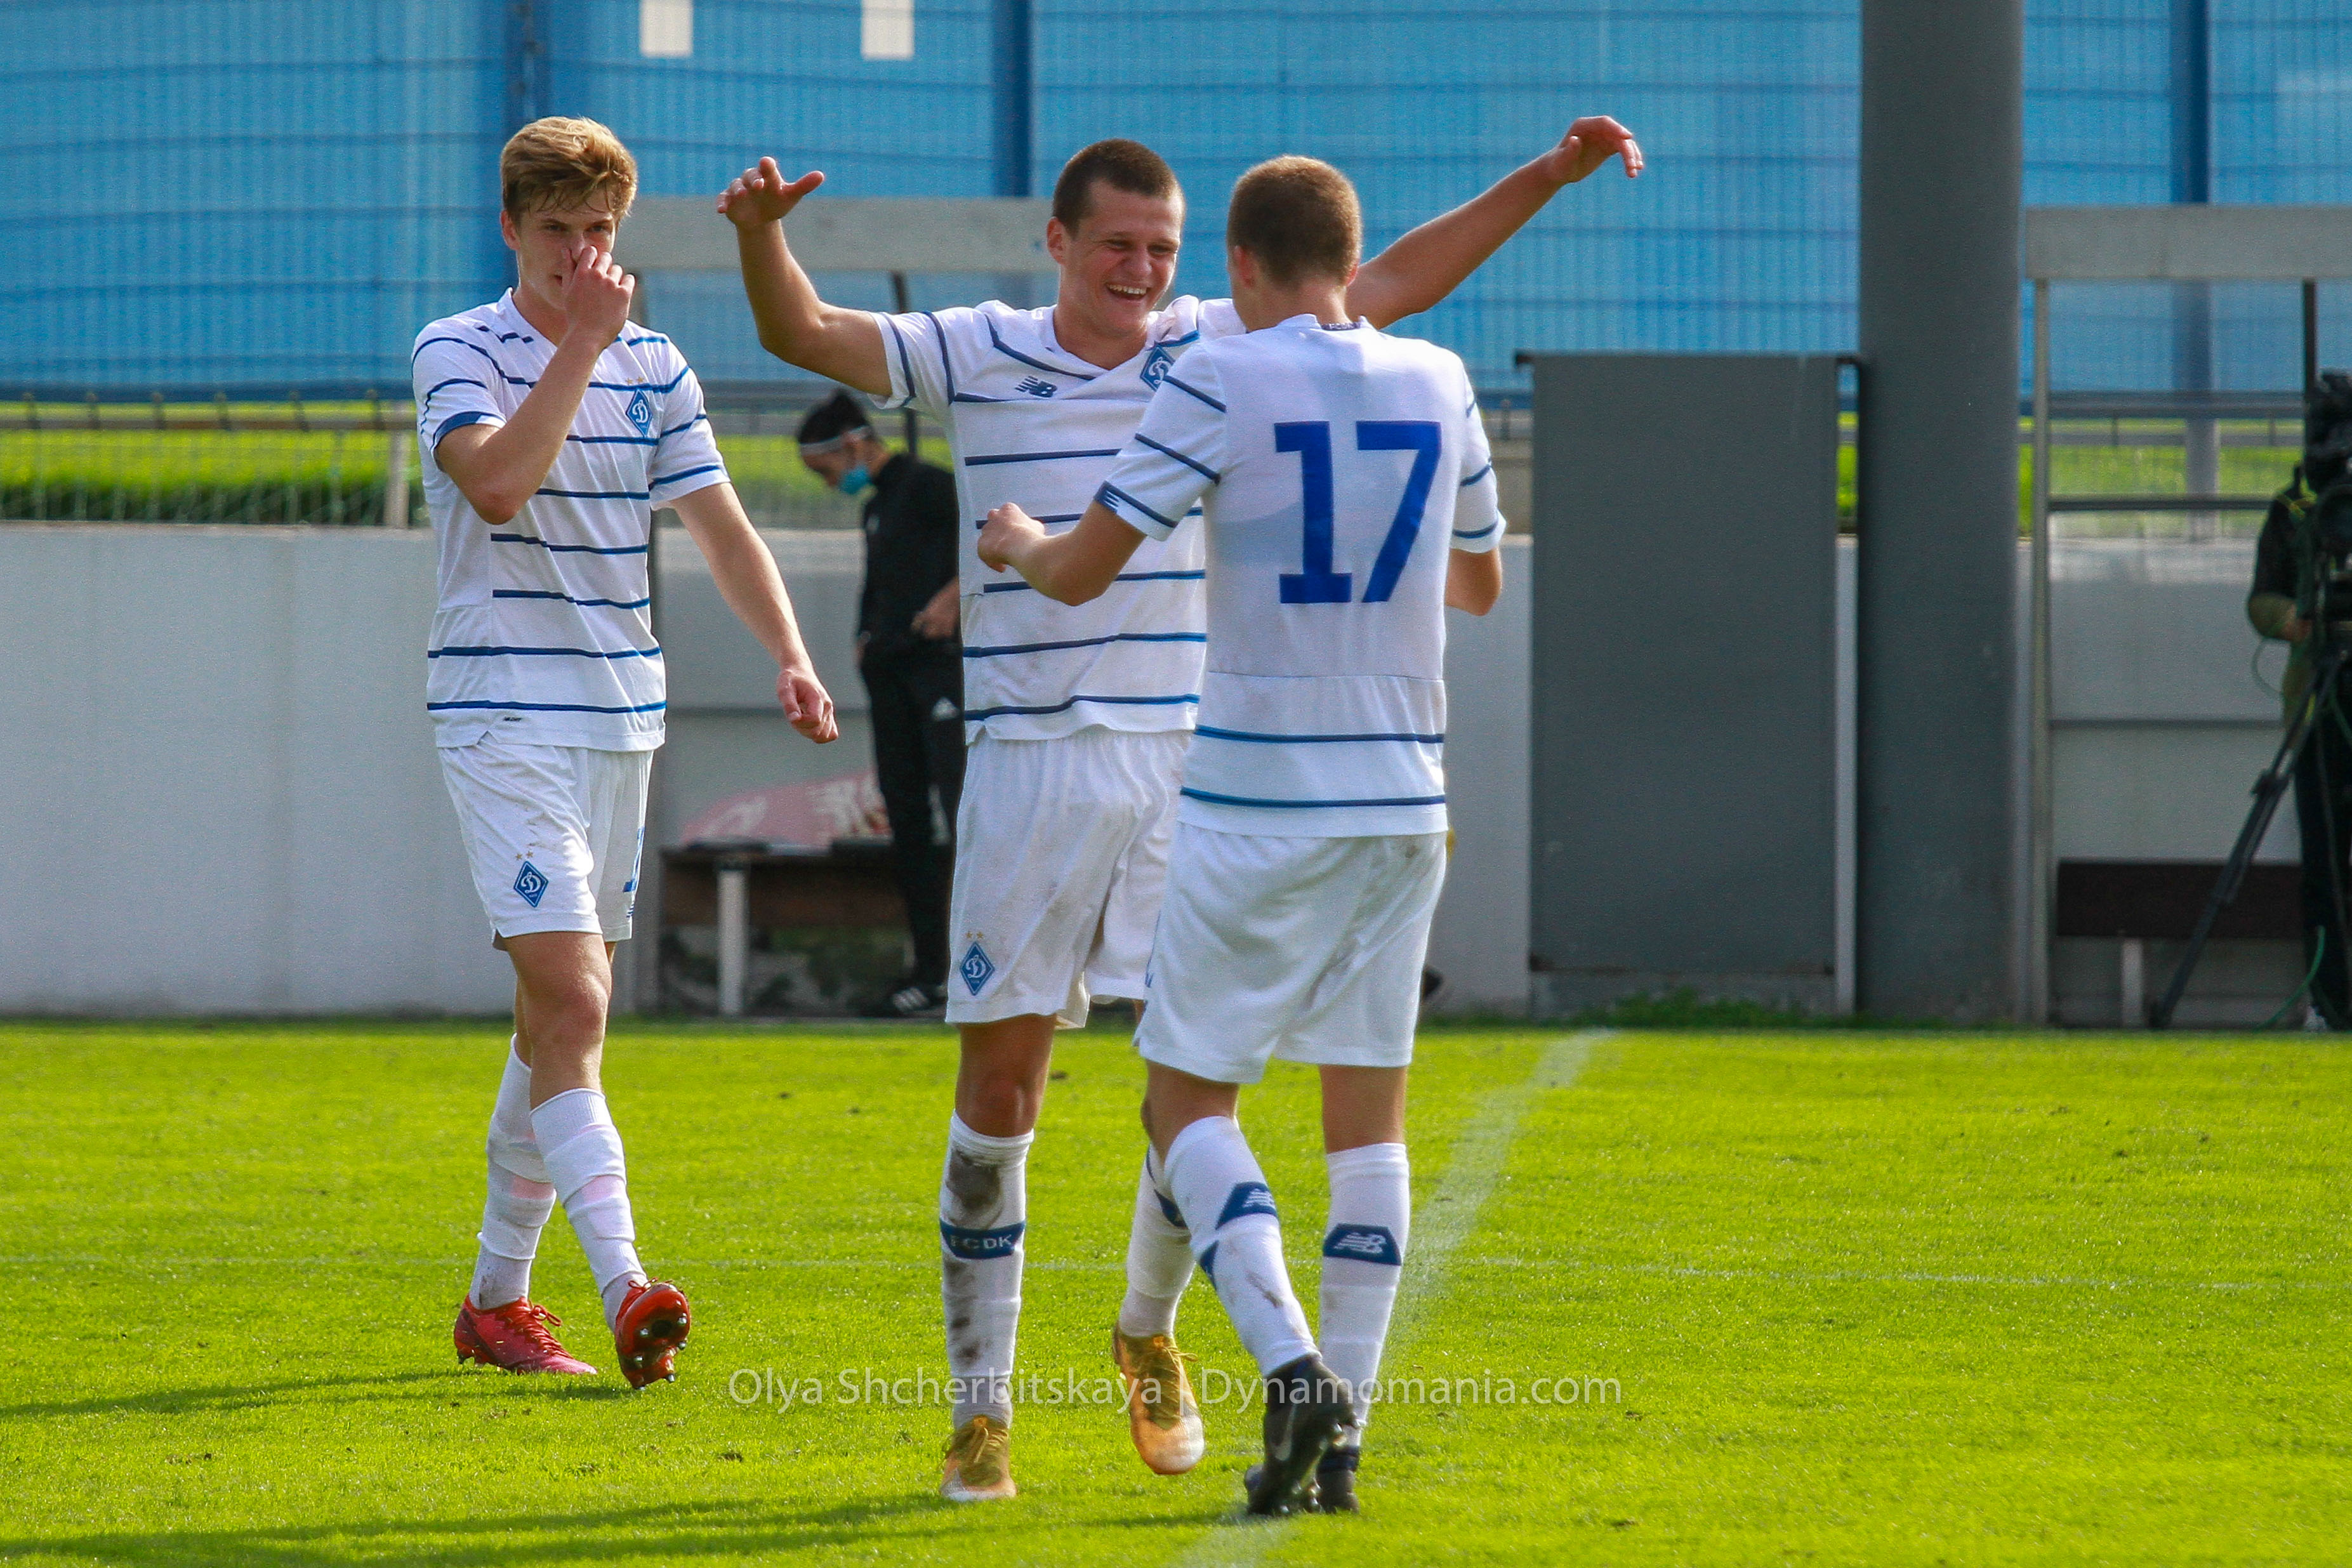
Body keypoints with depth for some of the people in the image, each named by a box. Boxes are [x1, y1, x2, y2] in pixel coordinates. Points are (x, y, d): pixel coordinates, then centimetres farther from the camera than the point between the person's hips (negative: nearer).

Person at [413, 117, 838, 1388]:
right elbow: (499, 483, -22)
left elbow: (718, 523, 7)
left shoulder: (655, 368, 10)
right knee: (572, 1006, -18)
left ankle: (498, 1298, 22)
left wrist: (789, 656, -7)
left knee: (561, 1017, 11)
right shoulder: (457, 351, -5)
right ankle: (625, 1292, -28)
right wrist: (583, 345, -19)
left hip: (621, 712, 6)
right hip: (503, 713, -6)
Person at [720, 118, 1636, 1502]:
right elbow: (803, 333, -2)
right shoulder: (980, 360, 2)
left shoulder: (1220, 350, 7)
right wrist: (762, 231, -22)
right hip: (1029, 764, -2)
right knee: (999, 1084, -2)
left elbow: (1392, 282, 13)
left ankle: (1151, 1334, 23)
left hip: (1188, 765, 2)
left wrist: (1549, 176, 9)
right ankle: (983, 1407, 6)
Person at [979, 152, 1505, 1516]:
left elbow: (1082, 572, -6)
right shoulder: (1438, 384, 6)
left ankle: (1291, 1366, -15)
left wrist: (1017, 541, 16)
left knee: (1190, 1094, 4)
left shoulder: (1223, 382, -8)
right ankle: (1341, 1429, 5)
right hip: (1404, 796, 4)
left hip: (1258, 798, -4)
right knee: (1370, 1108, 9)